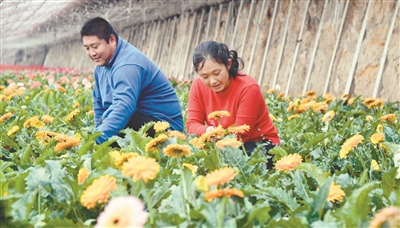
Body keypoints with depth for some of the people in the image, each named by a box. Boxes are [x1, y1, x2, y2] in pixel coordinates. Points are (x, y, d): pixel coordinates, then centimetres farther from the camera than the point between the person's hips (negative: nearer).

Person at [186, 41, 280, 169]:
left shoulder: (248, 88, -23)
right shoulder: (198, 86, -7)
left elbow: (241, 135, -22)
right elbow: (192, 124, -9)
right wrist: (207, 131, -32)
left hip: (260, 146, -5)